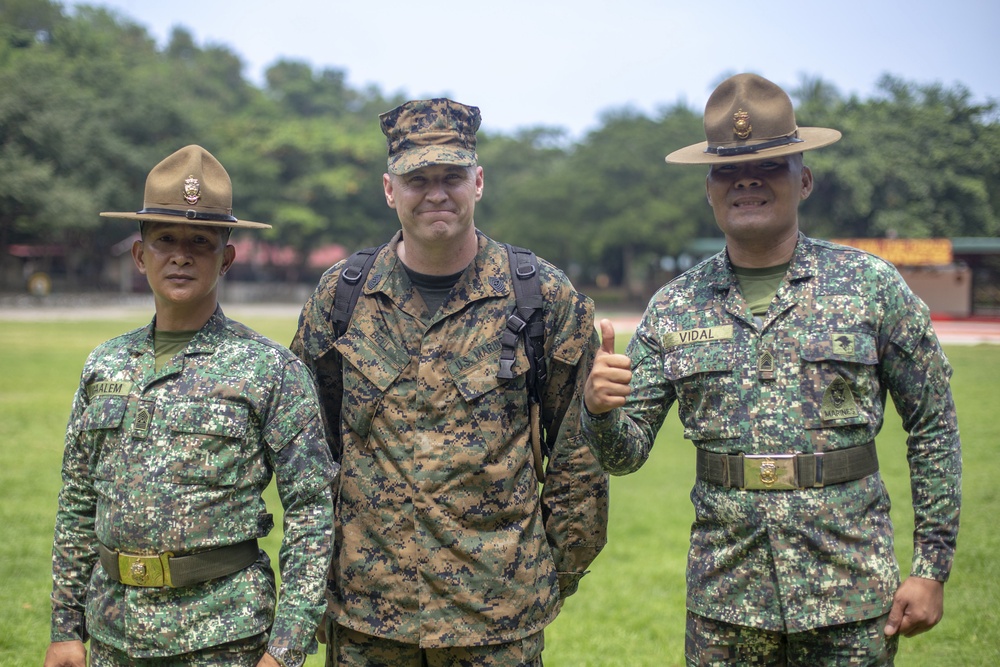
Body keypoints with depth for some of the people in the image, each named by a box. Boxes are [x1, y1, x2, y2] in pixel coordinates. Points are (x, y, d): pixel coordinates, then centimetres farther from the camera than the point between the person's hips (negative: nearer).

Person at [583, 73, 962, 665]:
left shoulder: (870, 285, -2)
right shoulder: (675, 307, 2)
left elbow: (934, 427, 2)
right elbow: (626, 454, 3)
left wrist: (933, 568, -1)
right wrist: (600, 407, -19)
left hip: (850, 597, -1)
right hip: (724, 598, 2)